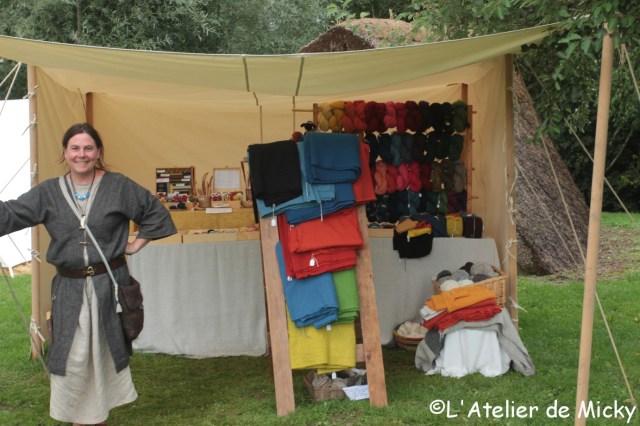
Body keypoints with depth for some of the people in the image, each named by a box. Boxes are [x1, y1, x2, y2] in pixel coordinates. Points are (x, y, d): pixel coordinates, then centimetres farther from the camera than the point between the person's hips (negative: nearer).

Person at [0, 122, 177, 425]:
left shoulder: (119, 186, -1)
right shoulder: (48, 192, 4)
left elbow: (155, 212, 7)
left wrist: (136, 245, 2)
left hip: (109, 285, -1)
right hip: (68, 288, 1)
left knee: (107, 352, 10)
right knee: (73, 358, 0)